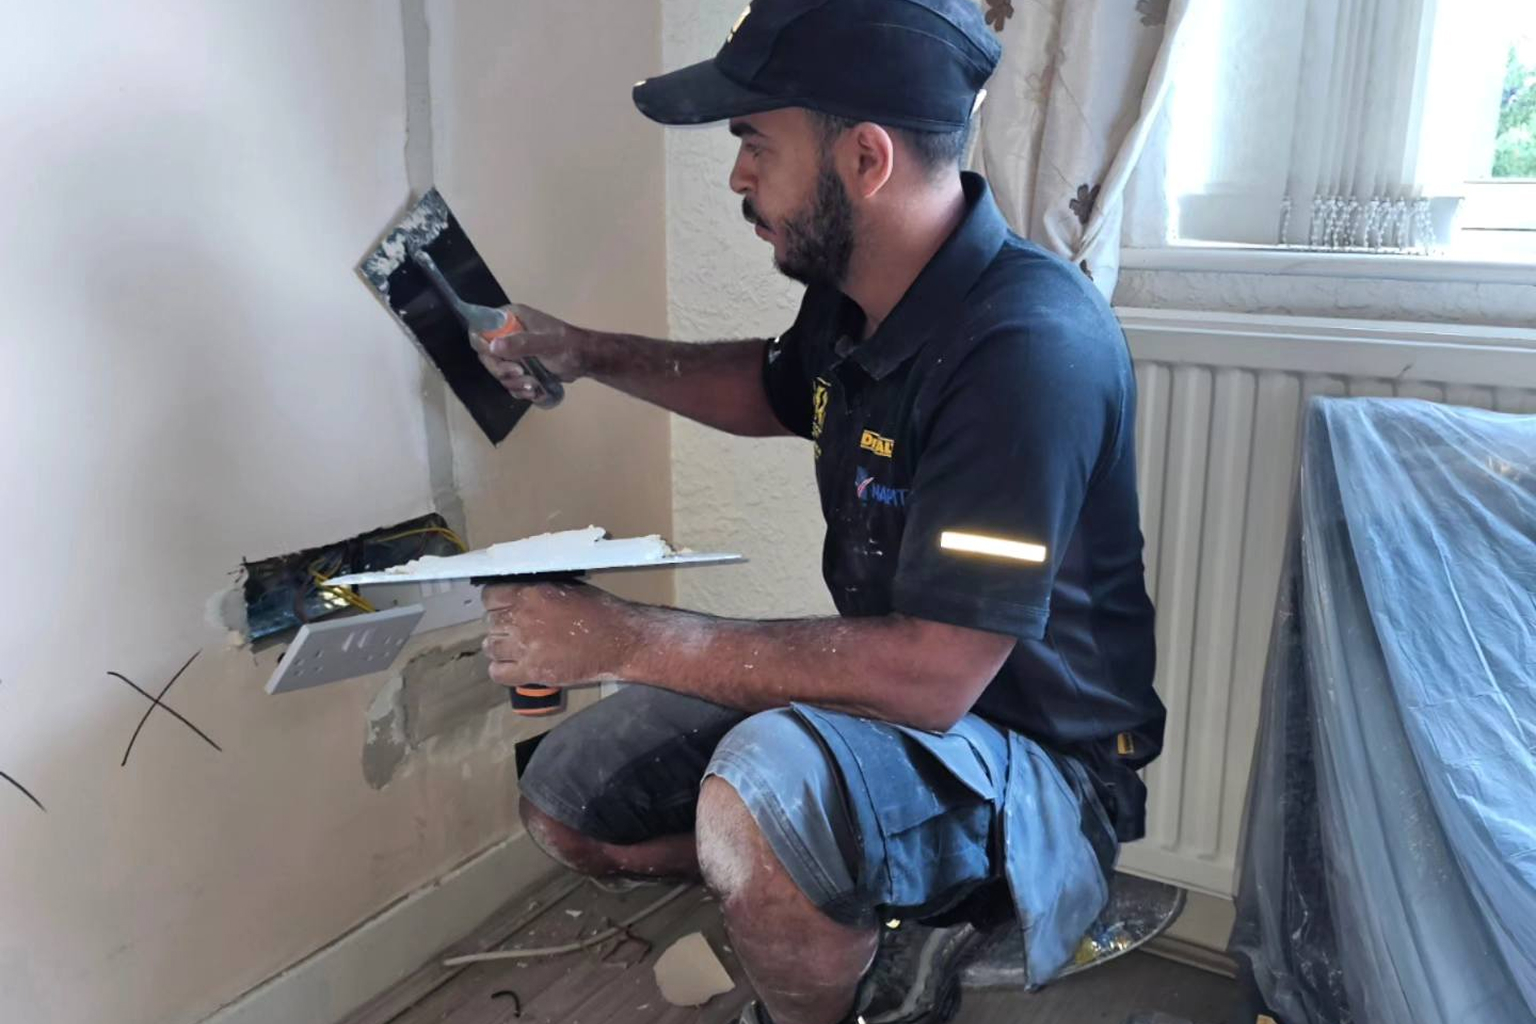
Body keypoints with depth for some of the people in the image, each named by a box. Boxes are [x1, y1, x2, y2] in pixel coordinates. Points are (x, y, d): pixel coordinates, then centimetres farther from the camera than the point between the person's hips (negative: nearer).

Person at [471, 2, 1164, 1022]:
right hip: (890, 693, 8)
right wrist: (592, 356, 8)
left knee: (758, 796, -37)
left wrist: (624, 638, -29)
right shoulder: (855, 293, -3)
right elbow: (776, 388, 21)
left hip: (1033, 758, -8)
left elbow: (931, 674, -34)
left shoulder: (1028, 347, -30)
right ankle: (880, 918, 11)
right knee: (566, 805, 8)